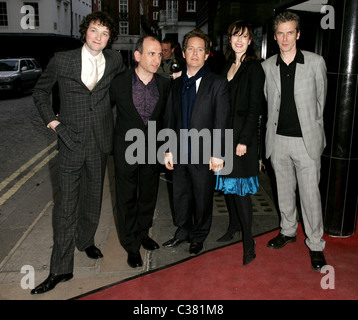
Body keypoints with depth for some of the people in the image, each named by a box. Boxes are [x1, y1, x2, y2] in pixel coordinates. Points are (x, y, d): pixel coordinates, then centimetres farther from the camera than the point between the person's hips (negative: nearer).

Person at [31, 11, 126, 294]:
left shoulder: (115, 60, 3)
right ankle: (61, 269, 9)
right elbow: (41, 91, 11)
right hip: (71, 142, -2)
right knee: (67, 204, -2)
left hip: (100, 142, 3)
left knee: (93, 197, 16)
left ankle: (86, 241, 41)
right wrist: (51, 120, 2)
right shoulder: (62, 60, -2)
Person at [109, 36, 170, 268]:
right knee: (127, 199, 8)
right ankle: (131, 245, 25)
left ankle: (143, 233, 39)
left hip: (152, 151, 3)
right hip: (127, 151, -2)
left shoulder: (164, 85, -2)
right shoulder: (119, 83, -10)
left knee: (149, 196, 16)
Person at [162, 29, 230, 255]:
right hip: (180, 153, 5)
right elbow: (170, 119, 11)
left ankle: (199, 236, 30)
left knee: (203, 197, 9)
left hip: (204, 154, -4)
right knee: (180, 195, 15)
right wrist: (169, 150, 7)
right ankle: (183, 232, 36)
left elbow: (221, 122, -9)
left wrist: (217, 153, -14)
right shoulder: (177, 84, 10)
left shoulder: (218, 83, -5)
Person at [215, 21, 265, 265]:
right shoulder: (228, 65, 14)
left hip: (242, 134, -7)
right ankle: (234, 224, 31)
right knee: (227, 183, 13)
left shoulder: (254, 68, -7)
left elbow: (255, 108, -13)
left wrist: (244, 140, -18)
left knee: (240, 187, -6)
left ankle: (248, 241, 5)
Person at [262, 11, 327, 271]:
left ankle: (316, 244, 16)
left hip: (306, 140, -3)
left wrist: (313, 130, 8)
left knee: (310, 193, 0)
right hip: (278, 139, 3)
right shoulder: (267, 66, 4)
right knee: (284, 190, 15)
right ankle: (288, 231, 35)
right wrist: (274, 129, 9)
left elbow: (320, 100, 5)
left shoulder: (316, 62, -2)